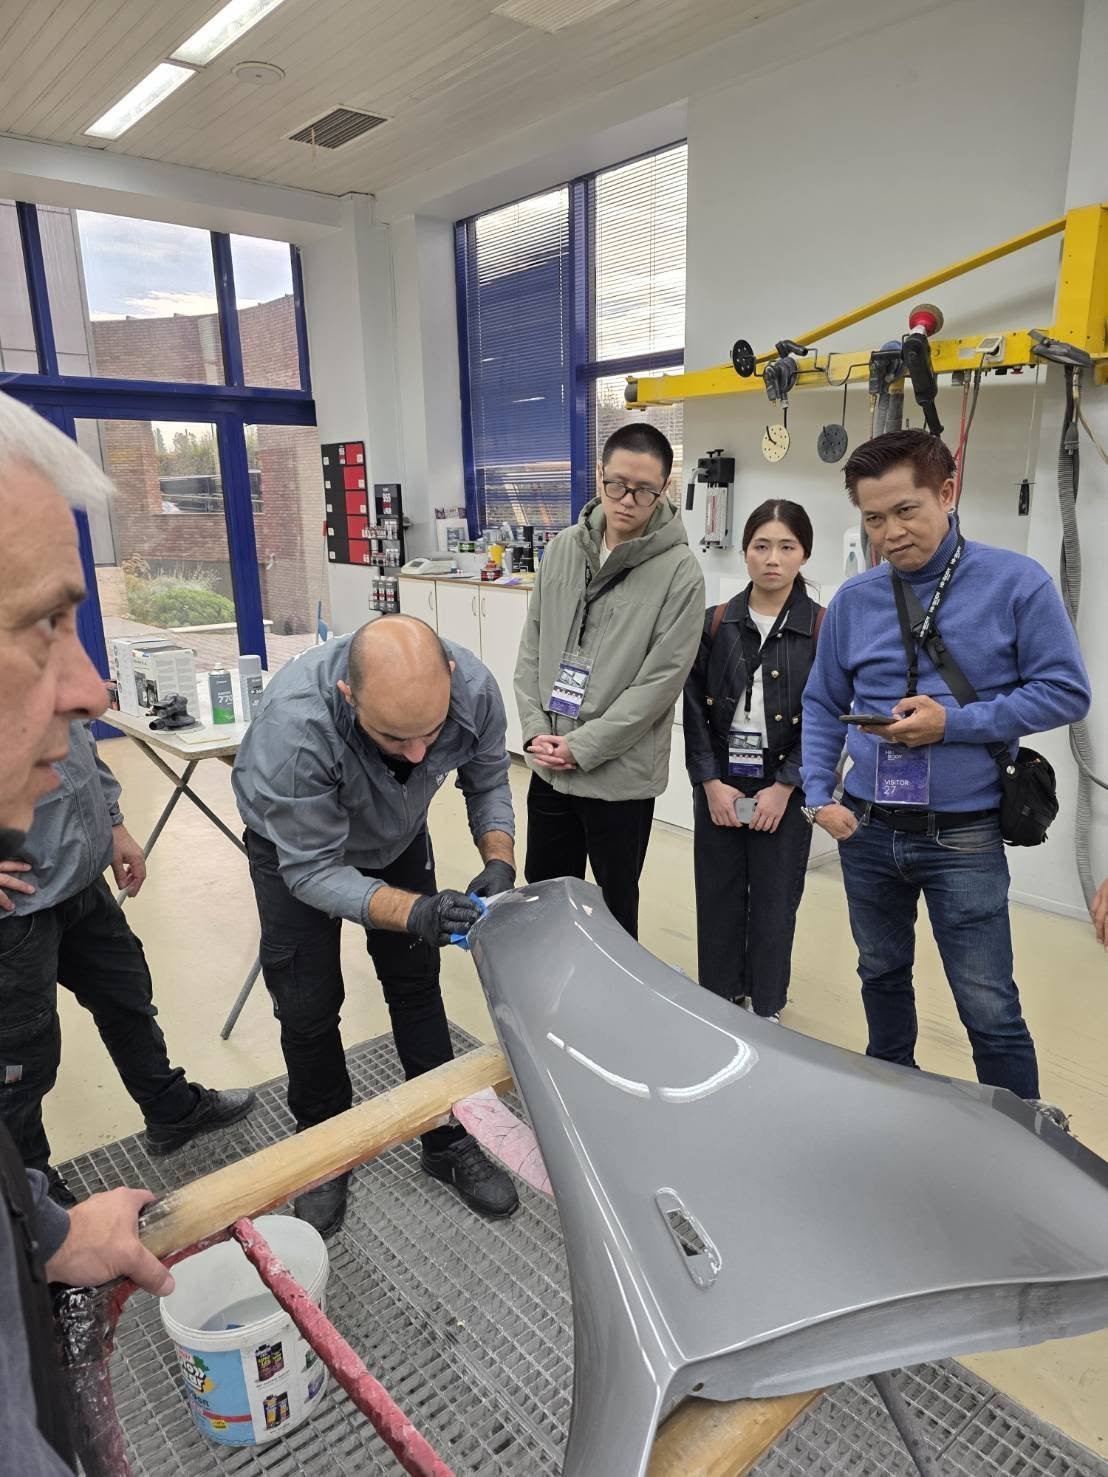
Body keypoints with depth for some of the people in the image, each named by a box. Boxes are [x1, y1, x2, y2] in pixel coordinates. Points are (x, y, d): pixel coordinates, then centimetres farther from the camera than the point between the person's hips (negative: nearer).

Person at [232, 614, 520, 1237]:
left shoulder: (474, 686, -33)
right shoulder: (293, 724, -44)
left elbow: (488, 783, -13)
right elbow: (312, 869, -33)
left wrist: (499, 862, -31)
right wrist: (414, 911, -47)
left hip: (397, 835, 3)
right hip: (297, 845, -2)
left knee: (417, 986, 10)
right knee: (308, 1006, 3)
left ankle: (448, 1141, 28)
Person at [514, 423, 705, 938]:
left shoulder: (679, 571, -12)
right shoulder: (563, 548, 3)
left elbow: (661, 680, -15)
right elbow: (532, 648, 7)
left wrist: (581, 747, -15)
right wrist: (536, 730, -5)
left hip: (621, 772, -5)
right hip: (549, 765, 5)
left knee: (614, 907, 13)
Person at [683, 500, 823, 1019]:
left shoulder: (823, 629, -6)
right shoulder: (716, 623, 1)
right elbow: (695, 709, 0)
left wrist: (784, 787, -11)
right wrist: (711, 782, -7)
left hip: (784, 792, -2)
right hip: (718, 788, 2)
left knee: (774, 902, 9)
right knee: (717, 896, 12)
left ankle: (766, 1008, 29)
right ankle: (719, 998, 31)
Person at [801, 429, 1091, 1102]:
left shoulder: (1018, 583, -8)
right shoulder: (853, 600, 2)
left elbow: (1066, 692, -7)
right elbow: (822, 705, 10)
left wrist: (954, 723, -18)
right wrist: (820, 794, -1)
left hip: (963, 836, -4)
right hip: (867, 830, 4)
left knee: (991, 1009, 1)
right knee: (882, 976, 20)